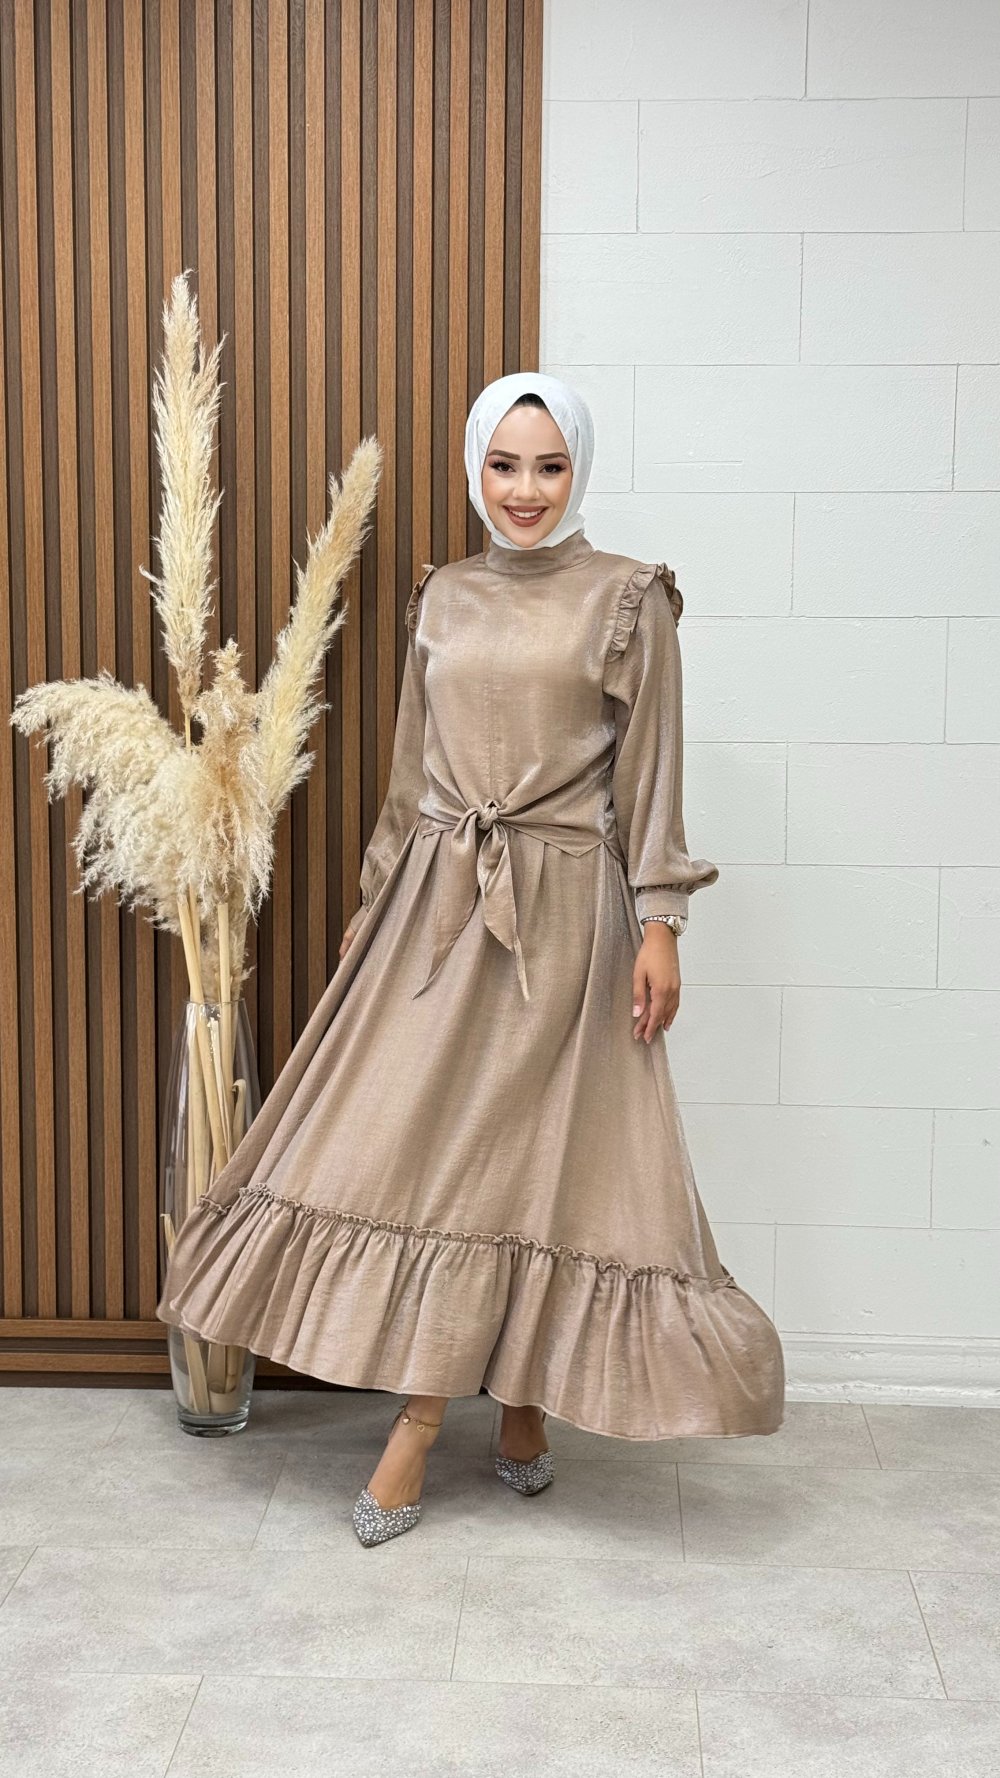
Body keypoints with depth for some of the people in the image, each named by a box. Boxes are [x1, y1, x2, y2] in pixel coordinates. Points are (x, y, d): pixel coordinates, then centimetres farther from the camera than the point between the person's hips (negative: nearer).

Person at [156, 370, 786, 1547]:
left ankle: (528, 1398, 15)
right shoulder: (442, 598, 11)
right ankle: (424, 1417, 17)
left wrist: (659, 924, -10)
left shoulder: (627, 598, -2)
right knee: (414, 1140, 3)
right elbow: (411, 769, 15)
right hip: (437, 902, 4)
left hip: (564, 911, -4)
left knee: (533, 1157, 0)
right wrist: (374, 902, 14)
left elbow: (651, 774, -4)